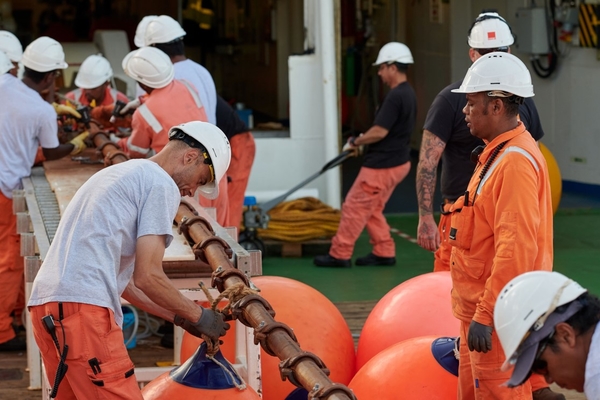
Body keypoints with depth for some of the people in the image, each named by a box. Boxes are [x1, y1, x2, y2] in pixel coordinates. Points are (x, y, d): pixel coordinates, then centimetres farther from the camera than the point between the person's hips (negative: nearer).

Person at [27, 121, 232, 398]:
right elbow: (147, 276, -5)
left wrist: (178, 317, 28)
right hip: (83, 307, -10)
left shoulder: (119, 173, 29)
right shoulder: (162, 184, 0)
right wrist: (196, 315, 8)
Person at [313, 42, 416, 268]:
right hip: (398, 162, 10)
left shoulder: (395, 97, -22)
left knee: (354, 207, -1)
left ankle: (340, 255, 5)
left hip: (382, 166, -10)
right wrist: (362, 142, 11)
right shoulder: (408, 94, 10)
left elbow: (380, 131, -24)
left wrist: (355, 143, -9)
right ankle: (384, 253, 19)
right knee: (372, 210, 18)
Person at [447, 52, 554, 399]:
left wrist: (486, 315, -26)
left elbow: (515, 248, -26)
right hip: (480, 308, 11)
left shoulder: (516, 162, -20)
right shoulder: (497, 154, 14)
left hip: (499, 317, -11)